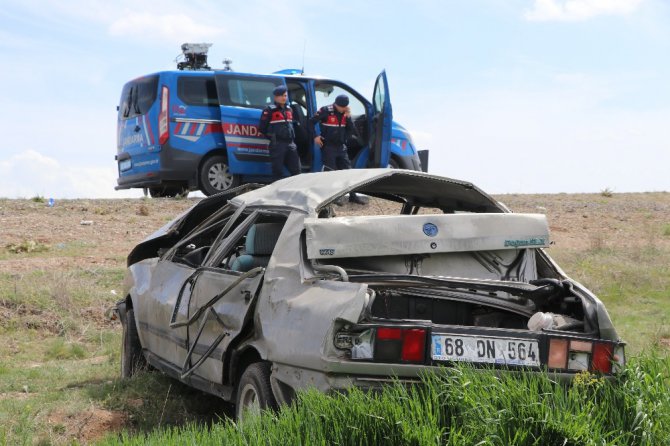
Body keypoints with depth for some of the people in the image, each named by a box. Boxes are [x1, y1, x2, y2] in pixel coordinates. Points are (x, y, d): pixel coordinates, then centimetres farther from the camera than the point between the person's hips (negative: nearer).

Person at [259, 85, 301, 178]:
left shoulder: (289, 109, 17)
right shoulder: (269, 110, -4)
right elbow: (262, 128, -6)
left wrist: (292, 138, 14)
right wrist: (272, 136, -1)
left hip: (290, 143, 6)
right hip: (277, 144, -6)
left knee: (296, 170, 6)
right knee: (278, 171, -3)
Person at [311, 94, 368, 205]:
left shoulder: (345, 113, 5)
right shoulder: (325, 111, -13)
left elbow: (351, 129, 4)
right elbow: (311, 123, -10)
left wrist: (348, 117, -10)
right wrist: (315, 137, -10)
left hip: (341, 146, 6)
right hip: (328, 146, -6)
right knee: (330, 171, -3)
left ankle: (352, 195, 13)